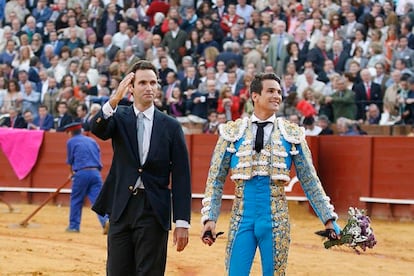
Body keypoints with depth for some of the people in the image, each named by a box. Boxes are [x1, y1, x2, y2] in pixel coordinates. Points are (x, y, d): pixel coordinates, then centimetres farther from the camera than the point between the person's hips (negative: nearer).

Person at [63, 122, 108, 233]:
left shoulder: (71, 142, 7)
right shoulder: (92, 141, 20)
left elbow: (70, 161, 12)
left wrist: (72, 172, 32)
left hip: (81, 173, -4)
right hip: (96, 172, 4)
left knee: (76, 200, 10)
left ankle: (74, 226, 16)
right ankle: (106, 220, -23)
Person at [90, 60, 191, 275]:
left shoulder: (171, 126, 3)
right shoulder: (119, 117, 6)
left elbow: (181, 177, 0)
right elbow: (97, 129, -17)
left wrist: (182, 222, -6)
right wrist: (115, 100, -35)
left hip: (154, 211, -1)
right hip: (121, 207, 1)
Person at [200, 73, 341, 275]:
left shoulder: (292, 134, 4)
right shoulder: (232, 132, 3)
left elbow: (310, 181, 7)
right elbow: (215, 180, 4)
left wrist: (328, 219, 3)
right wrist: (209, 218, -5)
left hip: (276, 220, 1)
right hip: (242, 218, 0)